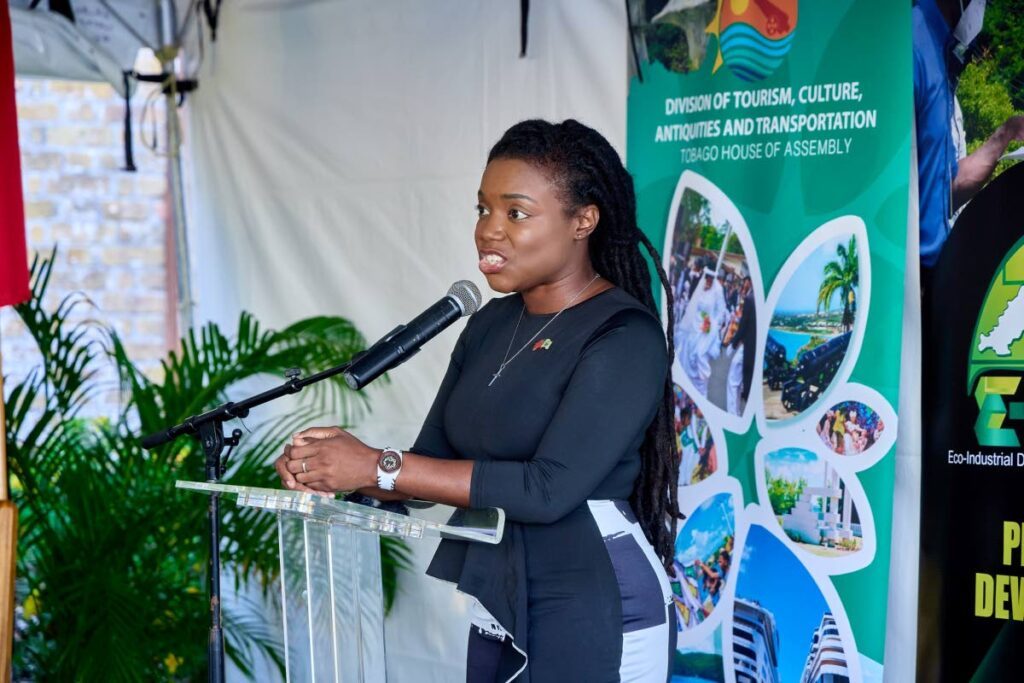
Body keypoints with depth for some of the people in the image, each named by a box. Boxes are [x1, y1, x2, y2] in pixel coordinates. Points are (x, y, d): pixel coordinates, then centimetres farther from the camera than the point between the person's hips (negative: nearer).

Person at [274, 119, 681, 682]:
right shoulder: (490, 324, 7)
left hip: (594, 615, -7)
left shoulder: (624, 339, -16)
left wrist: (379, 467, -24)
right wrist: (336, 469, -14)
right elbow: (432, 463, 6)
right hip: (497, 607, 7)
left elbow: (549, 487, -24)